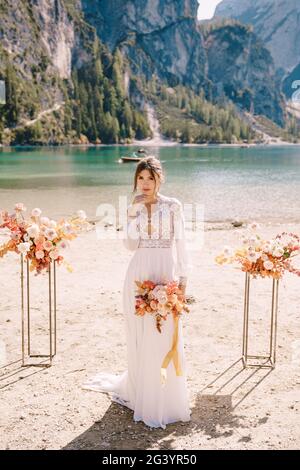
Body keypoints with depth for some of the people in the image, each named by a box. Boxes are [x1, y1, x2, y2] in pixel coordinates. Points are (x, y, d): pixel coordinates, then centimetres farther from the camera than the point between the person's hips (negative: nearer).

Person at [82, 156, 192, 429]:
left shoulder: (173, 206, 3)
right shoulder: (134, 208, 9)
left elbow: (180, 243, 3)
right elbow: (131, 245, -3)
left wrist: (183, 278, -1)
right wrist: (134, 213, -10)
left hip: (167, 274, -2)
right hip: (140, 275, 2)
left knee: (167, 338, 0)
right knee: (141, 337, 7)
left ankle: (168, 399, 16)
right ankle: (142, 393, 25)